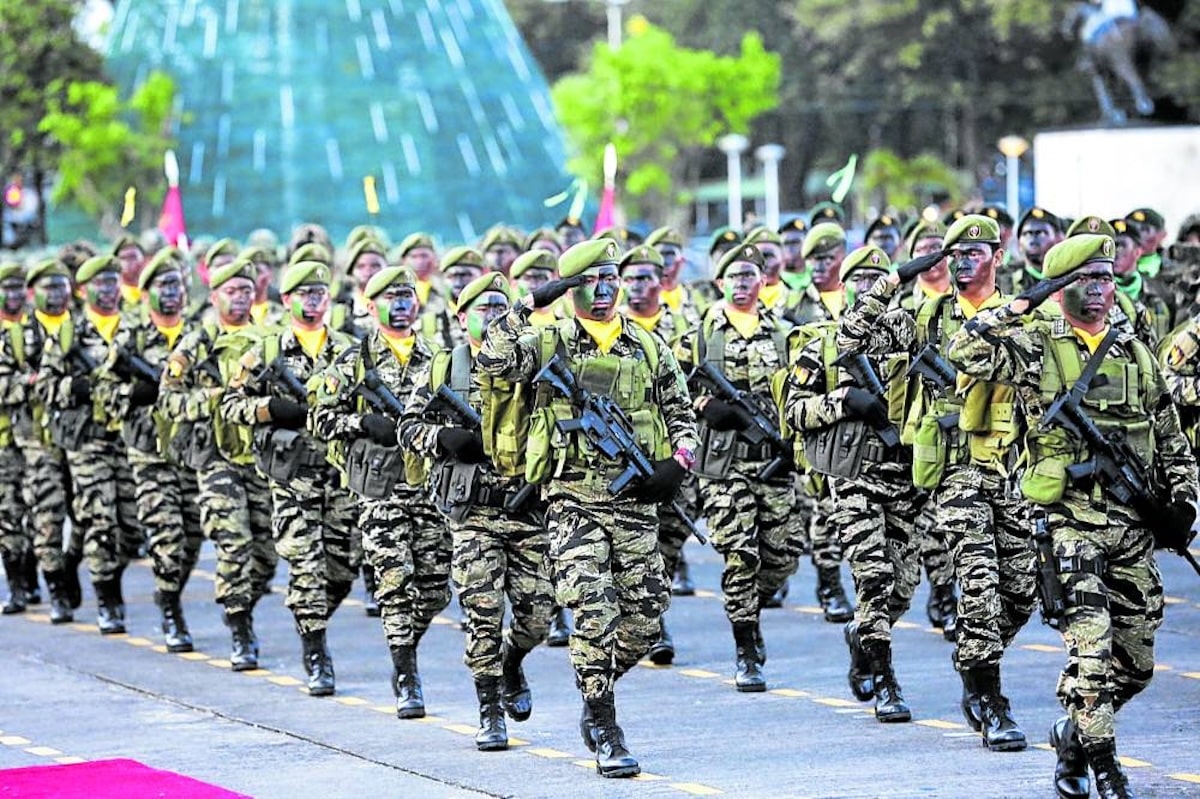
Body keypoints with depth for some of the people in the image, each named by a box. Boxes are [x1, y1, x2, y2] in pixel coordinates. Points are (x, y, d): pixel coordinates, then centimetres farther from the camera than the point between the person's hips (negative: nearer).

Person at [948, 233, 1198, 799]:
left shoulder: (1136, 355, 15)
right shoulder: (1036, 347, 1)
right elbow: (965, 352, -15)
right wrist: (1019, 307, -14)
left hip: (1134, 524, 5)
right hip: (1070, 521, -5)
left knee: (1135, 662, 7)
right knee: (1091, 641, -16)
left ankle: (1074, 733, 28)